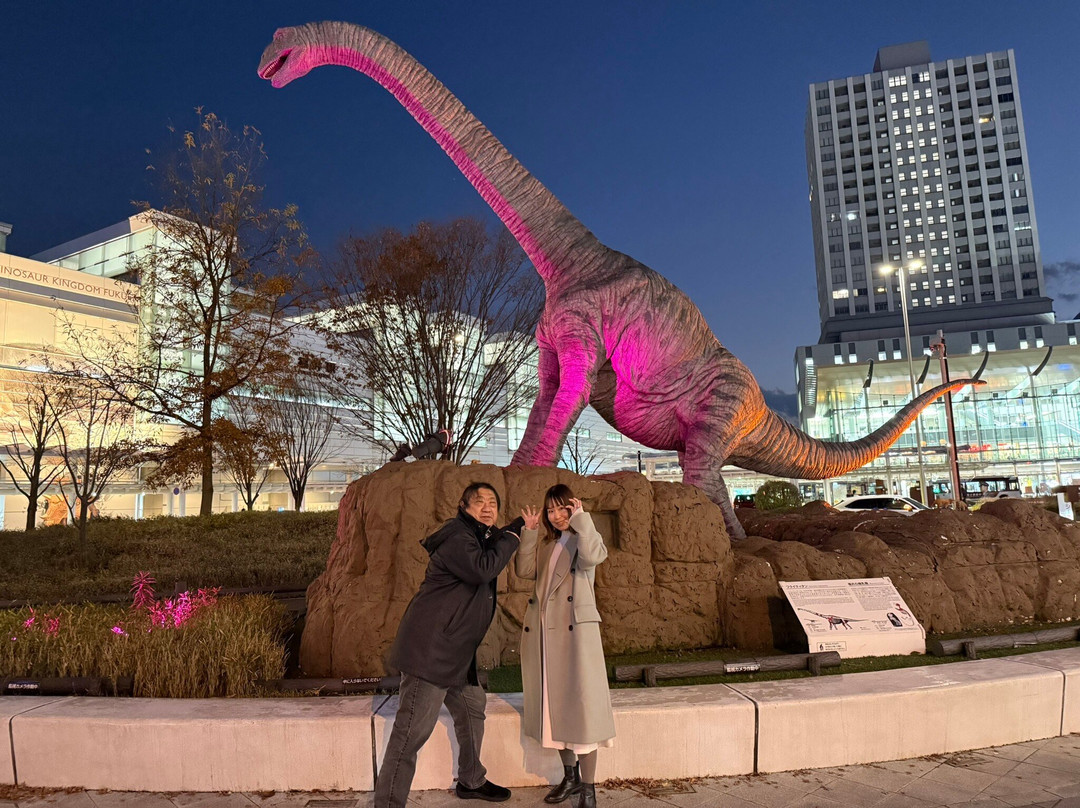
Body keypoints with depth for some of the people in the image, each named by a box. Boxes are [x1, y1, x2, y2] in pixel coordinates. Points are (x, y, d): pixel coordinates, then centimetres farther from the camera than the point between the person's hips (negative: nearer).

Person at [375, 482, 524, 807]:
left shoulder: (481, 537, 14)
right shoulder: (457, 537, -18)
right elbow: (483, 568, -32)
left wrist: (519, 527, 15)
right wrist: (512, 536, -20)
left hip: (455, 651, 11)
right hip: (429, 649, -11)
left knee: (473, 708, 23)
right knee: (412, 731, -9)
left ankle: (471, 781, 41)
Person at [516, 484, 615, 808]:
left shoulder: (583, 539, 1)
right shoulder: (546, 544, 18)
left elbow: (593, 556, -23)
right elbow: (524, 571, 5)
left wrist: (580, 517, -17)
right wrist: (529, 533, 0)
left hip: (575, 630, -6)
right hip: (542, 632, 6)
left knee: (579, 702, -5)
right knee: (554, 703, 13)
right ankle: (570, 776, 28)